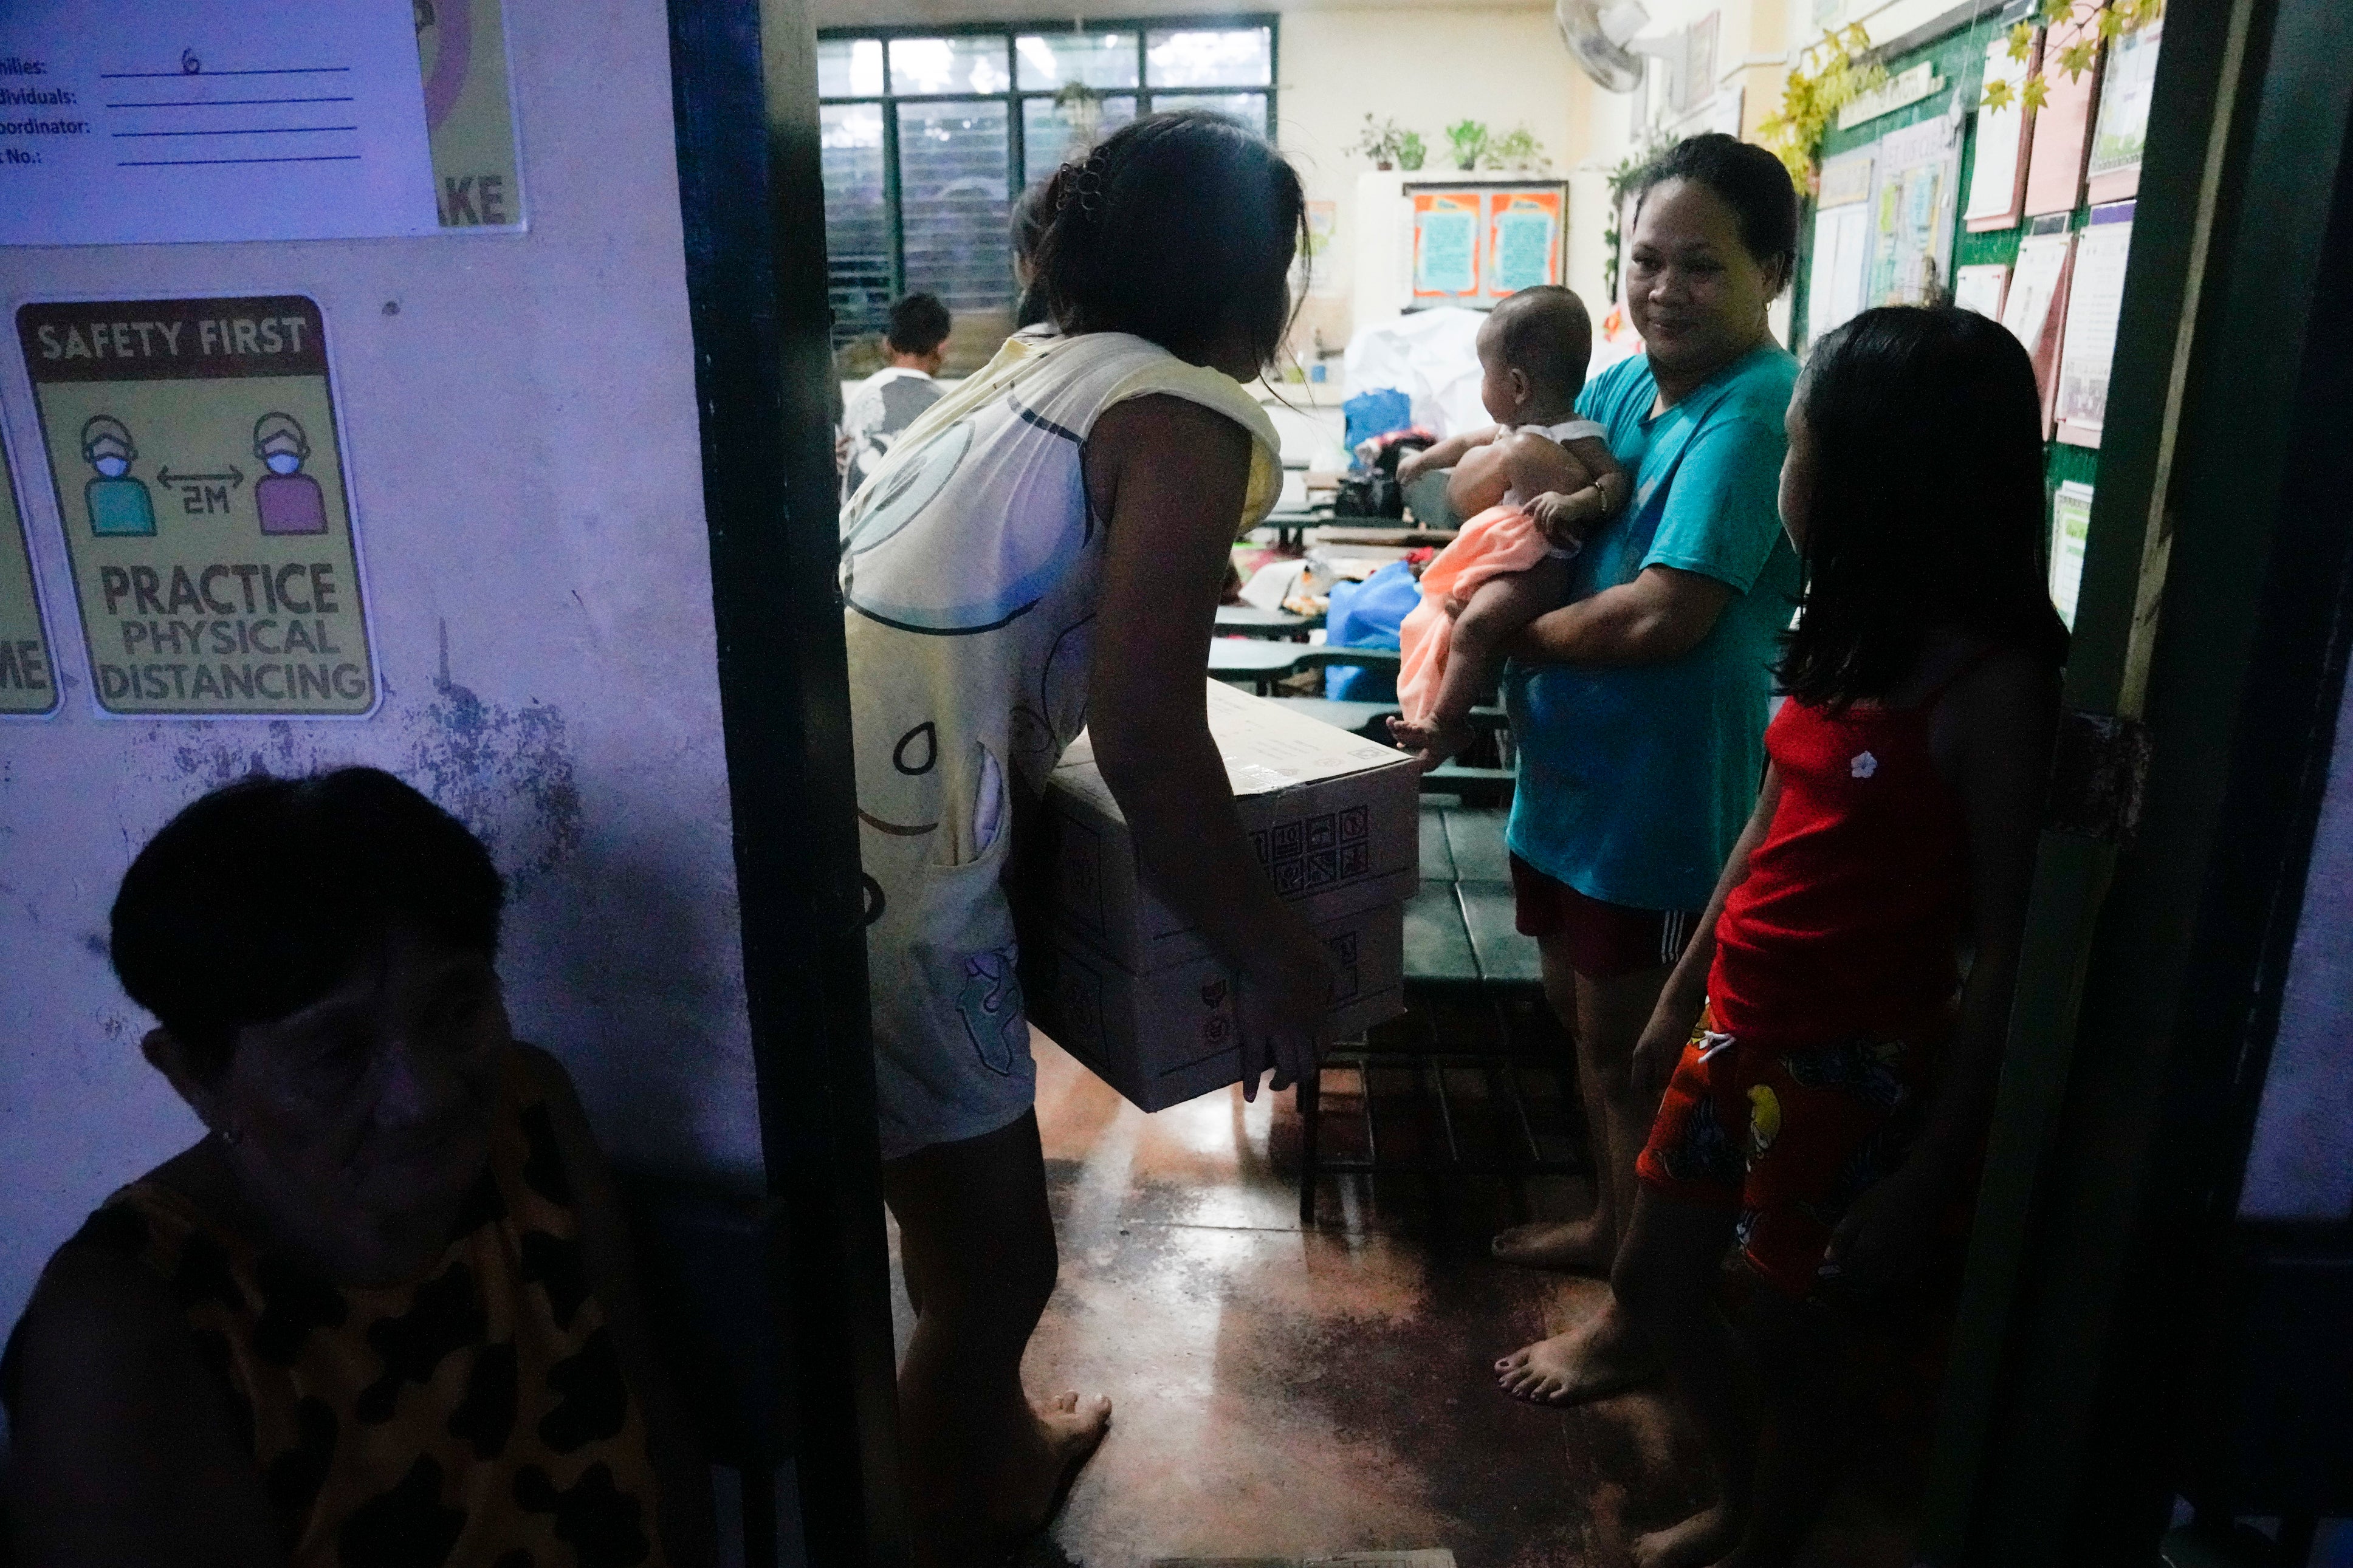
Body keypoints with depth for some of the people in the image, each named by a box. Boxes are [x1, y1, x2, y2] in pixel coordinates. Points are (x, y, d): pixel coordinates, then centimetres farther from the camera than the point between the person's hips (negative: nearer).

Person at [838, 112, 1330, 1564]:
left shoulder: (1025, 372, 17)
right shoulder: (1192, 415, -9)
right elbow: (1142, 728, -18)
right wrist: (1272, 950, -7)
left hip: (825, 828, 9)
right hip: (887, 878, -9)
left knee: (969, 1220, 28)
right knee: (993, 1265, 11)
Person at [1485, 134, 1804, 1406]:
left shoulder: (1756, 413, -20)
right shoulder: (1624, 385, 6)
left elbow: (1666, 613, -28)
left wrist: (1511, 634, -14)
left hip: (1662, 792, -8)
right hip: (1570, 768, 8)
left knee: (1630, 1049, 5)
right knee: (1582, 1016, 21)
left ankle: (1636, 1321, 26)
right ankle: (1614, 1223, 45)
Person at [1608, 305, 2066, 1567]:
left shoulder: (1990, 682, -19)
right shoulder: (1848, 632, 4)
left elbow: (2007, 946, -17)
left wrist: (1929, 1171, -15)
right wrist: (1683, 995, 16)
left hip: (1858, 1071, -8)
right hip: (1740, 1033, 8)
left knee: (1786, 1346, 13)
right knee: (1657, 1287, 20)